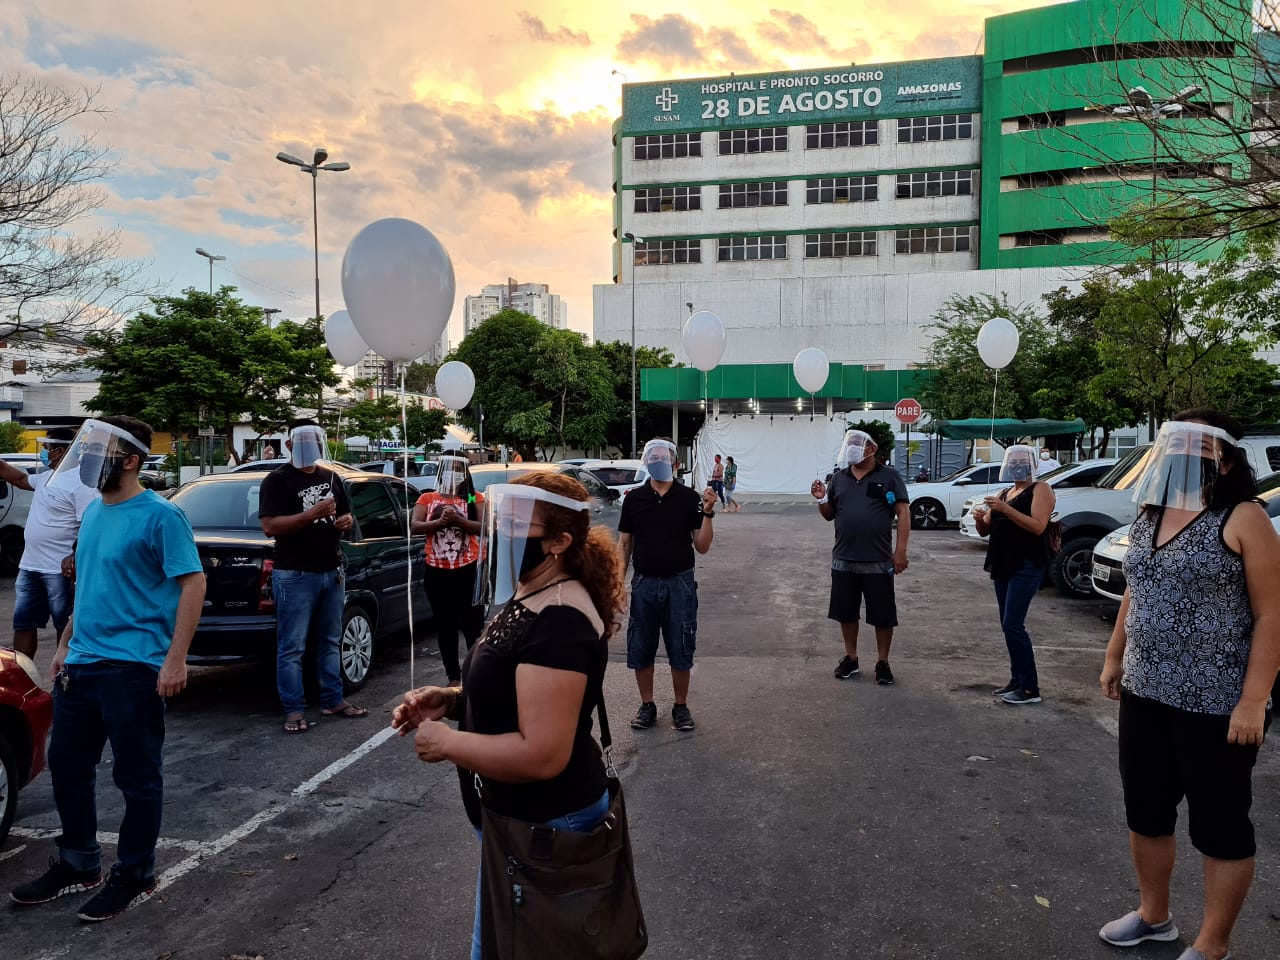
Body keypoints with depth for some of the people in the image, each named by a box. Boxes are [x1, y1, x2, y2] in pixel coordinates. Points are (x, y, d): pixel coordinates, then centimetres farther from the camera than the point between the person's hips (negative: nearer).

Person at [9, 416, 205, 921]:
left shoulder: (158, 516, -13)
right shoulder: (93, 511, 12)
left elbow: (193, 583, -16)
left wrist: (176, 658, -21)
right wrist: (65, 644, 18)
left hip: (132, 667, -8)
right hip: (81, 664, 8)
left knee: (137, 776, 4)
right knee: (67, 765, 17)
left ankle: (134, 876, 19)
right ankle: (77, 864, 34)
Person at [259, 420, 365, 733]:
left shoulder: (331, 478, 14)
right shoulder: (277, 480, -7)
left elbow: (345, 514, 25)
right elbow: (269, 526, -16)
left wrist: (346, 520, 0)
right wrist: (312, 514, -23)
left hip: (331, 572, 7)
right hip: (295, 575, -7)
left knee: (330, 642, 14)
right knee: (292, 647, -2)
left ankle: (333, 701, 23)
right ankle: (294, 710, 5)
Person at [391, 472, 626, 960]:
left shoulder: (558, 624, -28)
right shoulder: (530, 599, 5)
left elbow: (541, 755, -32)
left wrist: (445, 742, -20)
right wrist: (451, 700, 1)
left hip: (542, 827, -10)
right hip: (525, 817, 10)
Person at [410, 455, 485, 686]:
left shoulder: (475, 498, 3)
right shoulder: (427, 498, 8)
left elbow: (483, 527, -8)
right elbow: (414, 526, -4)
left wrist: (458, 520, -21)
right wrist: (440, 521, -19)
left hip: (469, 569, -2)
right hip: (437, 571, 2)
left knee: (473, 623, 0)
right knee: (444, 625, 8)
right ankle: (453, 676, 18)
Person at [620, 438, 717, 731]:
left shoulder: (689, 498, -2)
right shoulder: (634, 498, 2)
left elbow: (702, 547, -3)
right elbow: (624, 544, 6)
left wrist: (707, 512, -17)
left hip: (680, 583, -1)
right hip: (644, 583, 2)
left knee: (681, 650, 7)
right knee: (640, 650, 9)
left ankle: (681, 706, 23)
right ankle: (647, 705, 26)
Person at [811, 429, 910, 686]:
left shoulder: (889, 476, -4)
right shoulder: (839, 477, 8)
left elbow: (903, 512, -7)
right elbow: (829, 515, 14)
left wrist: (901, 549, -13)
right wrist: (821, 499, -7)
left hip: (878, 561, -4)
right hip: (843, 560, 4)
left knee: (882, 615, 4)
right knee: (846, 613, 11)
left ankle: (882, 662, 18)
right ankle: (850, 658, 26)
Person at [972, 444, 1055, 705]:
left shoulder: (1040, 490, -3)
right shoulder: (1003, 493, 19)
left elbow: (1037, 527, -18)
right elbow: (986, 530, 18)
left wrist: (1004, 508, -23)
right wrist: (980, 519, -5)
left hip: (1027, 566, -8)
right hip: (1003, 566, 8)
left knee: (1013, 625, -14)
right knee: (1009, 626, 9)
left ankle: (1030, 688, -8)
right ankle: (1017, 680, 17)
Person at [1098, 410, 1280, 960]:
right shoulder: (1149, 516, 8)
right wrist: (1114, 657, 18)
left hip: (1215, 704, -7)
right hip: (1145, 693, 7)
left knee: (1218, 823, 8)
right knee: (1145, 809, 17)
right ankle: (1153, 915, 36)